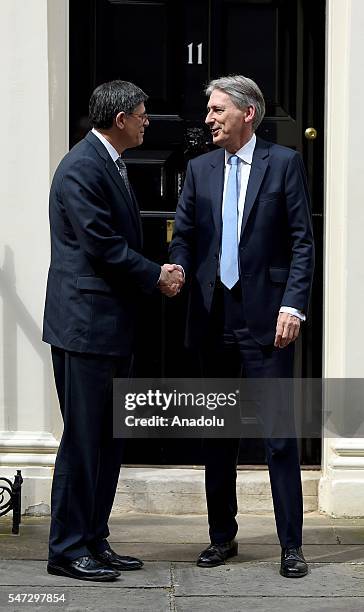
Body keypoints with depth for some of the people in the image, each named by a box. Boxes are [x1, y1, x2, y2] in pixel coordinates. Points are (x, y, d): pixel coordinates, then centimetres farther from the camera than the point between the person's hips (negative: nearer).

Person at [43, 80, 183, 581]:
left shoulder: (111, 164, 17)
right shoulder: (81, 168, -14)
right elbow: (102, 246, -19)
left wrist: (157, 272, 3)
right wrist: (156, 277, -9)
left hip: (113, 324, 10)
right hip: (85, 323, -10)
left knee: (109, 438, 13)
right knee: (83, 438, -4)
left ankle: (94, 540, 21)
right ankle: (67, 550, 5)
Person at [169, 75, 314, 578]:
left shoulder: (284, 163, 0)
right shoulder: (199, 169, 11)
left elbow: (302, 240, -3)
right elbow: (184, 235, 12)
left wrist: (293, 305, -12)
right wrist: (178, 271, -10)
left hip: (266, 318, -4)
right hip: (213, 316, 4)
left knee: (279, 433, -3)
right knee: (217, 433, 11)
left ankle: (291, 545, 5)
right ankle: (222, 536, 22)